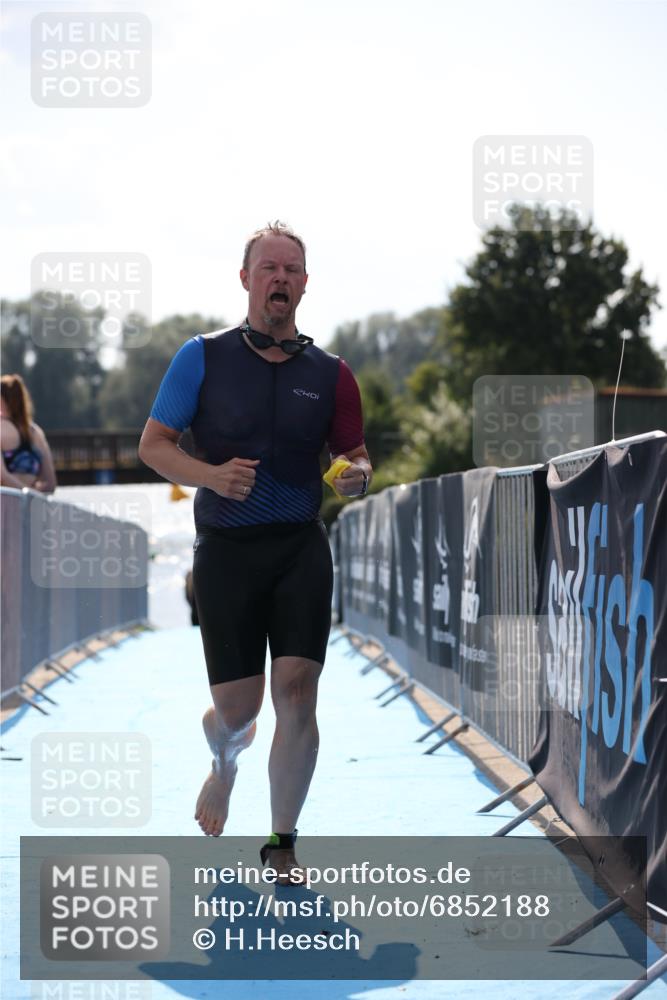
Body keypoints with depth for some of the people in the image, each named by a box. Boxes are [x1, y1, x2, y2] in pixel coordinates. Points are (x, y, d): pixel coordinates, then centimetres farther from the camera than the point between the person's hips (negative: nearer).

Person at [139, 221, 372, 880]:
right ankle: (224, 764, 40)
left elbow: (354, 454, 16)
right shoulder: (203, 357, 1)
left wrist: (356, 475, -9)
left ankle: (281, 847, 3)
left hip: (301, 547, 1)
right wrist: (211, 475, -17)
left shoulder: (329, 373, 7)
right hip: (226, 548, -1)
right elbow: (153, 443, 1)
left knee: (296, 692, -11)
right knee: (236, 708, 0)